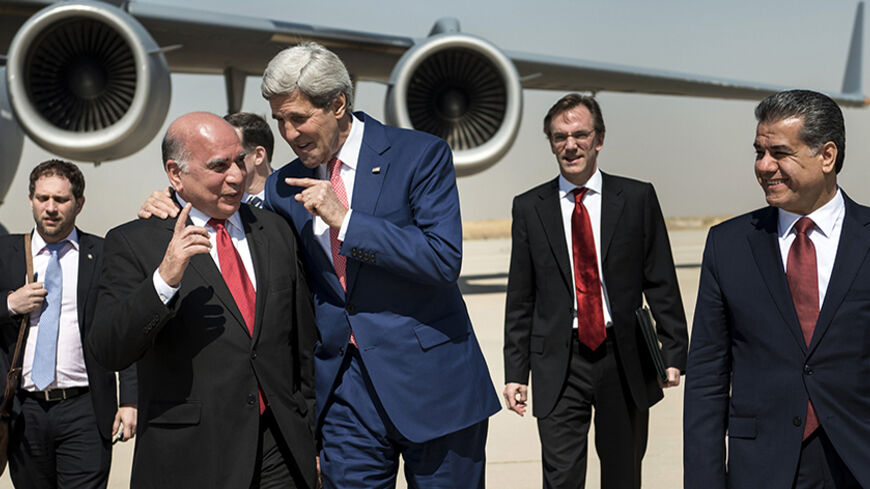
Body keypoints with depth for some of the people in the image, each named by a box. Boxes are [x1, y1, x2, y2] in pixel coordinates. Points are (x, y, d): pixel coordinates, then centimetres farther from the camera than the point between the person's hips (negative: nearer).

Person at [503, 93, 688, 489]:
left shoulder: (637, 198, 2)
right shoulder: (529, 207, 4)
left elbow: (662, 284, 2)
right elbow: (520, 298, 6)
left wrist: (674, 351, -5)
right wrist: (516, 371, 2)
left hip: (624, 357, 1)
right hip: (558, 363, 0)